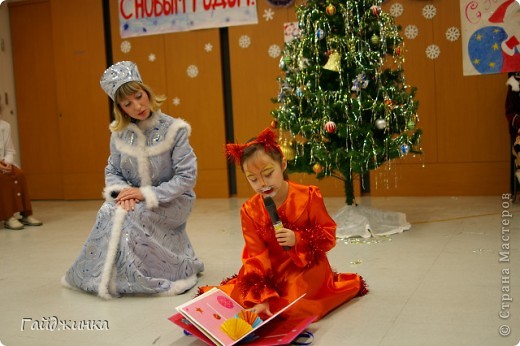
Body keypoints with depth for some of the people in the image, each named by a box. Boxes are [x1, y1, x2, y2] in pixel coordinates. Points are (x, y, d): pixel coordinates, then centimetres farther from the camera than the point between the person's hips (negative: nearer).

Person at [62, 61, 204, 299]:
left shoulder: (173, 130, -12)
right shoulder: (119, 133, 0)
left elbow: (187, 177, -15)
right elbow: (112, 171, 6)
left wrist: (147, 194, -23)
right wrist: (121, 190, -18)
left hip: (171, 202, -3)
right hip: (133, 198, 4)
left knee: (131, 216, -32)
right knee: (109, 211, -28)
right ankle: (107, 276, -10)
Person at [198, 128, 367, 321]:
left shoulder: (309, 197, -14)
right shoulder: (250, 210, -8)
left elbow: (329, 235, -7)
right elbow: (256, 256, -10)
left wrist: (298, 239, -27)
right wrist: (261, 297, -21)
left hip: (306, 267, -3)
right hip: (273, 271, 3)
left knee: (295, 308, -25)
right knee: (236, 297, -14)